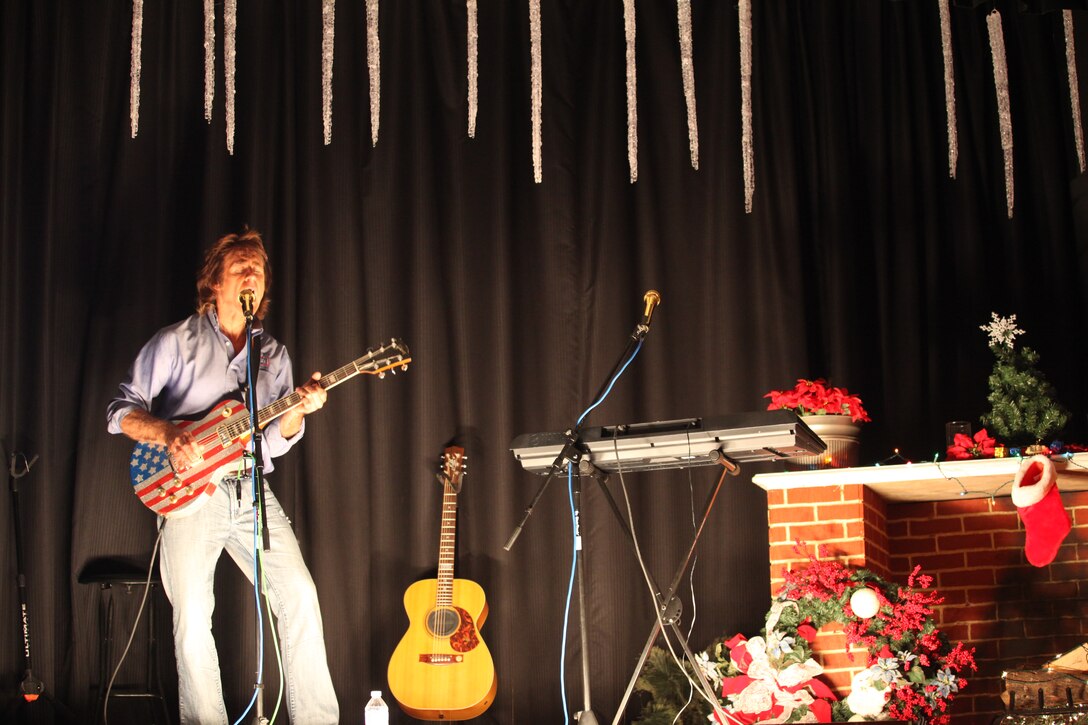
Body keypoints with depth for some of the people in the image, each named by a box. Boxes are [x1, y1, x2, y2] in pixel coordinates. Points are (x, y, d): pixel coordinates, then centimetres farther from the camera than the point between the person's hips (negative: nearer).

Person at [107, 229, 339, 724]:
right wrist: (168, 435, -17)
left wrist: (296, 412, -11)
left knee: (299, 595, -9)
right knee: (192, 616, -11)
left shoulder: (274, 355, 16)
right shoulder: (176, 342, 3)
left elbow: (272, 442, 10)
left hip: (251, 491, 3)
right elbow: (122, 410, 1)